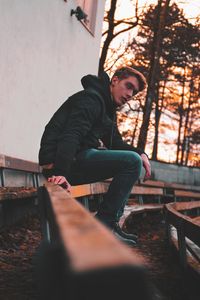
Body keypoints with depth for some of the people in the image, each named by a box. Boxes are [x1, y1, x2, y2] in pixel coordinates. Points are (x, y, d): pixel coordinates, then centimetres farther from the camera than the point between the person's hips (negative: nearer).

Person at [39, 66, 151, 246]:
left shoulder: (108, 108, 24)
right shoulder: (92, 98, -9)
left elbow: (116, 143, 20)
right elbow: (71, 134, -23)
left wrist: (140, 154, 0)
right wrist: (60, 172, -36)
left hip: (76, 160, 10)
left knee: (134, 159, 16)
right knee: (132, 162, -19)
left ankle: (112, 224, 6)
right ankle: (105, 224, -16)